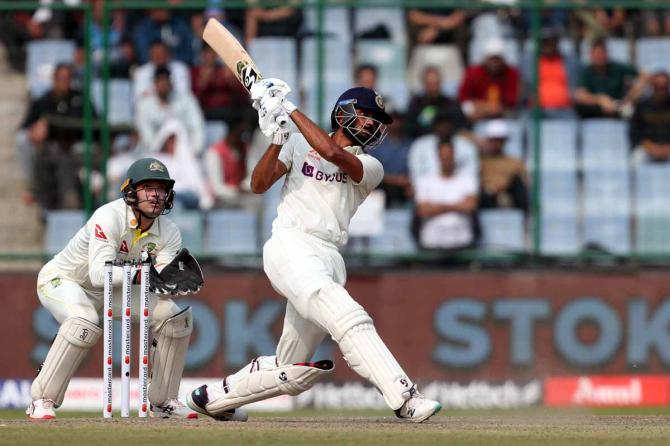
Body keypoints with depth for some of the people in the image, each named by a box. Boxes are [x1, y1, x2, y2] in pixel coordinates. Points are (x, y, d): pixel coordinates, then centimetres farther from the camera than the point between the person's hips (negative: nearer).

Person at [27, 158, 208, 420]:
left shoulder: (169, 233, -12)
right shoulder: (109, 217, -31)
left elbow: (161, 285, -21)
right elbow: (99, 273, -41)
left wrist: (175, 277, -44)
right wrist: (141, 274, -54)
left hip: (111, 290, 7)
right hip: (60, 280, -6)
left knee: (175, 316, -7)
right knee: (84, 322, -37)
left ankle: (163, 401, 6)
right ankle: (42, 402, -26)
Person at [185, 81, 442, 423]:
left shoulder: (370, 167, 14)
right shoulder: (299, 144, 15)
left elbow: (332, 153, -6)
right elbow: (258, 186, 6)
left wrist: (290, 109, -5)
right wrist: (277, 140, -7)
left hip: (330, 260, 5)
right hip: (290, 246, -5)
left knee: (293, 372, 7)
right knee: (350, 318, -28)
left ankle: (212, 398, 27)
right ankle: (403, 398, -39)